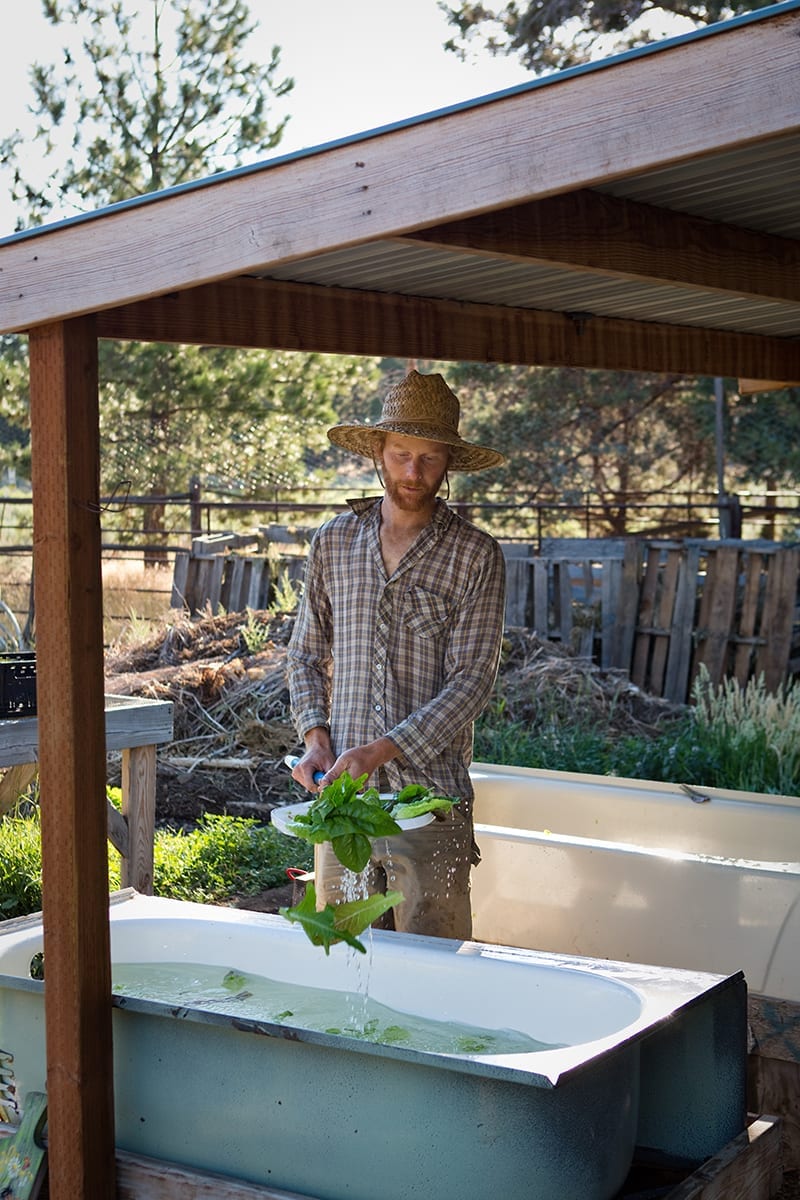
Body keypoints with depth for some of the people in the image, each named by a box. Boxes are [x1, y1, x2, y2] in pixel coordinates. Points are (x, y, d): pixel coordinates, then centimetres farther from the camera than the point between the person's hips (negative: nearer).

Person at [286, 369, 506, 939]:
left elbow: (471, 680, -9)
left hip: (429, 791, -3)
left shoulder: (475, 555, -3)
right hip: (340, 787, 3)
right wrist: (315, 736, -1)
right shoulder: (333, 542, 9)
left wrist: (380, 752, -18)